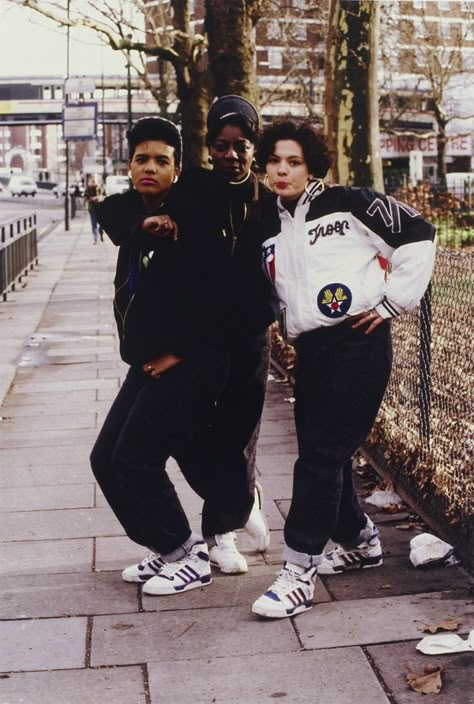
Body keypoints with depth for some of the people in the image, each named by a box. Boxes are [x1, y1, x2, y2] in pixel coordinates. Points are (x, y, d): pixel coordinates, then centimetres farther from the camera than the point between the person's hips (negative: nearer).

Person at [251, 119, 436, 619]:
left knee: (322, 452, -10)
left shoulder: (348, 204, -3)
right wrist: (291, 327, 11)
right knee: (320, 452, 12)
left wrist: (393, 301, -5)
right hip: (309, 348, 7)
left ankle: (299, 572, -6)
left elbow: (418, 234, -2)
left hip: (359, 340, -7)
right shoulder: (267, 227, 14)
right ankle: (359, 541, 35)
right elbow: (271, 290, 26)